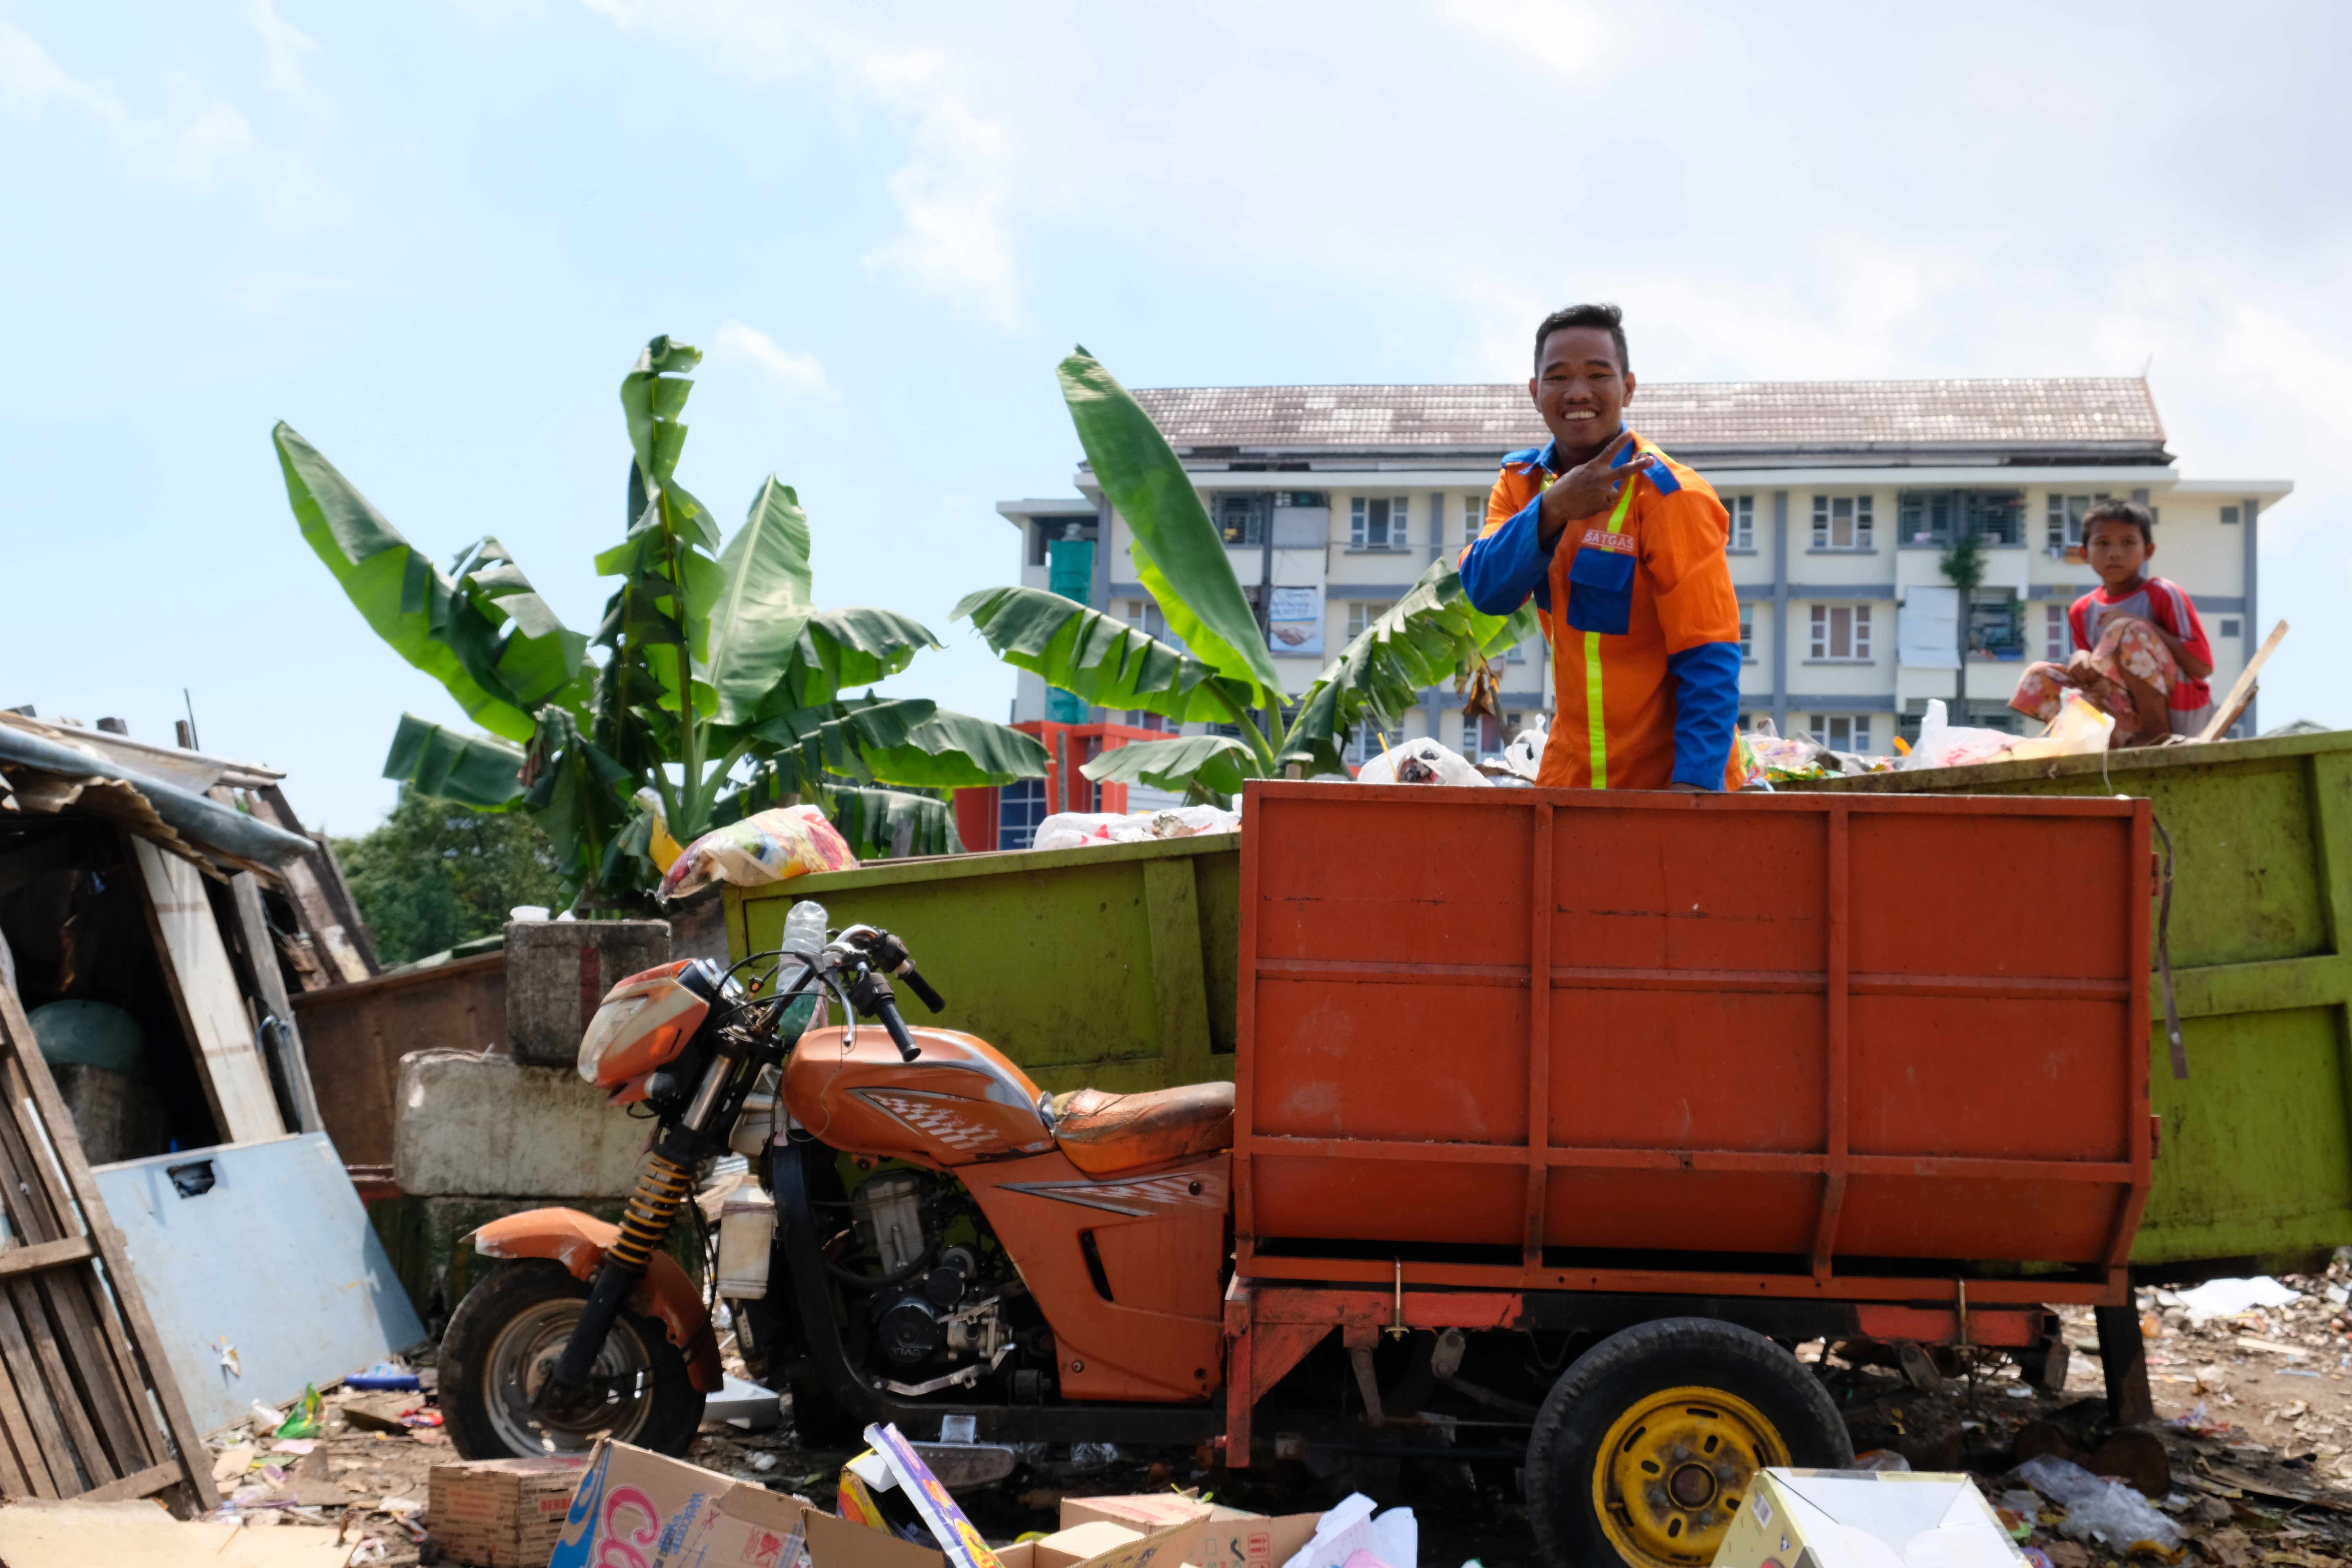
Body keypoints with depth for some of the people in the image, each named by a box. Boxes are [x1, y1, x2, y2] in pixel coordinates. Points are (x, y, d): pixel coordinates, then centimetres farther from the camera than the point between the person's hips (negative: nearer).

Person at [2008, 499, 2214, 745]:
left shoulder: (2165, 595, -7)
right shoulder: (2082, 611, 8)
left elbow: (2203, 667, -14)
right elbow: (2092, 674, 16)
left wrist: (2146, 626, -18)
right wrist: (2082, 659, -8)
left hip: (2182, 714, -5)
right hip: (2131, 714, 6)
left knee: (2127, 630, -27)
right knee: (2036, 678, -8)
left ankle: (2157, 729, -18)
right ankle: (2129, 736, -19)